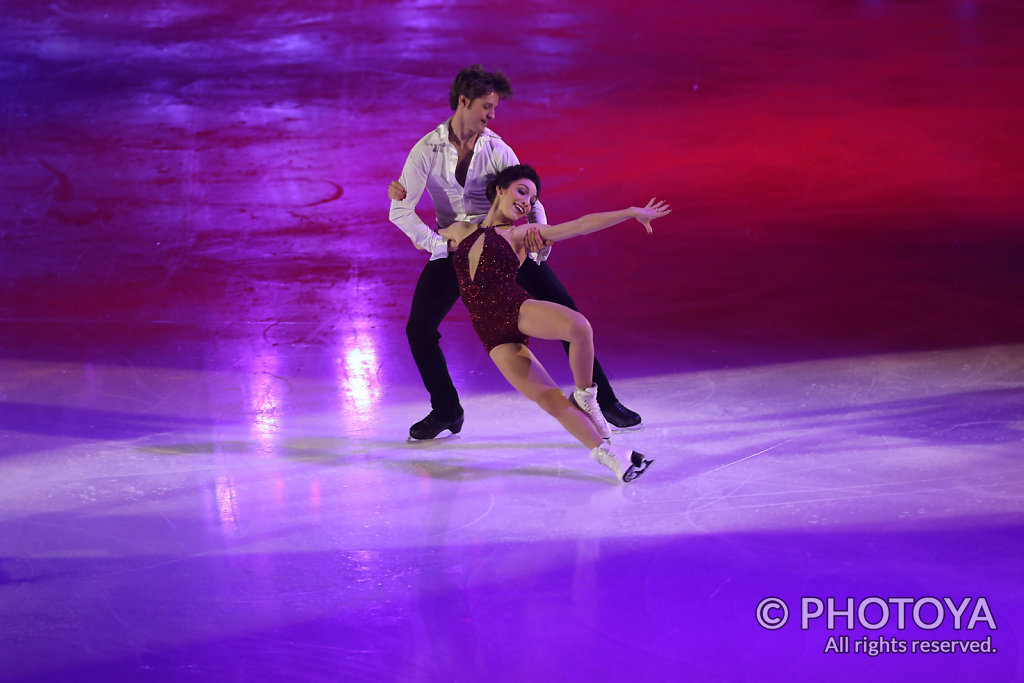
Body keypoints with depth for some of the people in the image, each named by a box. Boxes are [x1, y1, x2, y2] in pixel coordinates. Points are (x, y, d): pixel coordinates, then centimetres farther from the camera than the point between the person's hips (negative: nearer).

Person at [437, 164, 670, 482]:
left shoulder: (521, 234, 12)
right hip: (493, 334, 1)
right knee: (549, 399, -14)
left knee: (579, 327, -35)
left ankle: (585, 396, -11)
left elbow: (582, 225, 8)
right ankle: (604, 452, -4)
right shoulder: (460, 230, 18)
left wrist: (632, 212, 5)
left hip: (518, 309, -1)